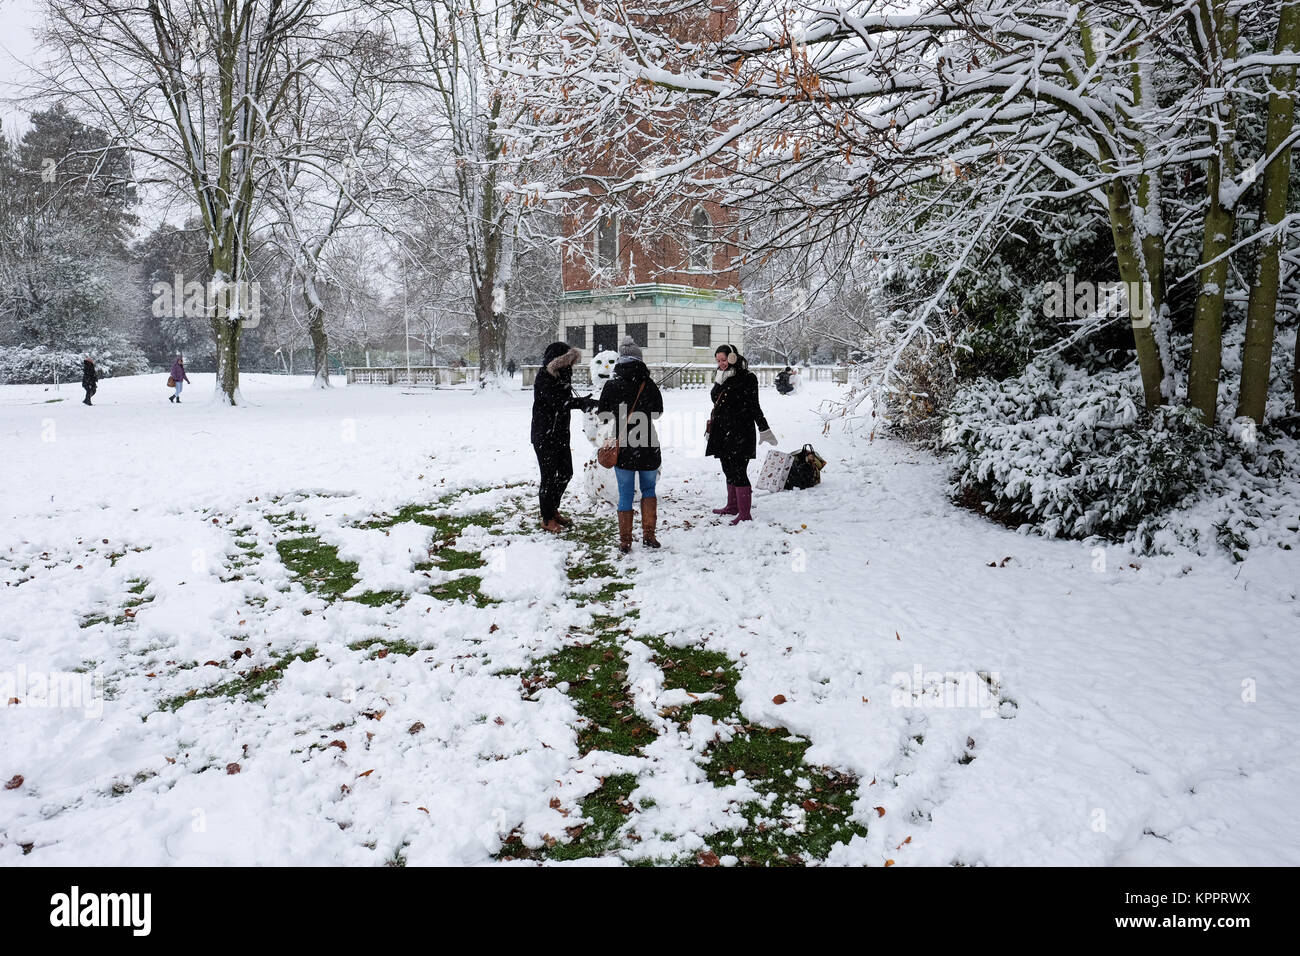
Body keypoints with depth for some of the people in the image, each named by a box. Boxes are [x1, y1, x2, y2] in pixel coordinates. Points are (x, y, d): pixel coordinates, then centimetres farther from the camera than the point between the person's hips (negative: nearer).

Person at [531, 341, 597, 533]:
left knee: (565, 473, 16)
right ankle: (547, 519, 11)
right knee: (549, 476, -2)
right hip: (545, 436, -9)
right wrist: (586, 402, -35)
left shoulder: (561, 375, 10)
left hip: (561, 433, 9)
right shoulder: (544, 378, -18)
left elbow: (566, 400, 10)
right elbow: (558, 402, -30)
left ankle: (554, 510, 33)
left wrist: (584, 402, -6)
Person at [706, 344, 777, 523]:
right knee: (728, 470, 17)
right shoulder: (722, 377, 14)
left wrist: (764, 429, -8)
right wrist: (720, 380, -3)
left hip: (740, 433, -8)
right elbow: (715, 398, 6)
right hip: (723, 432, 8)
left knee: (738, 471, -11)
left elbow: (754, 406, -7)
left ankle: (745, 514, -9)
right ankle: (732, 506, 32)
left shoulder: (747, 378, -8)